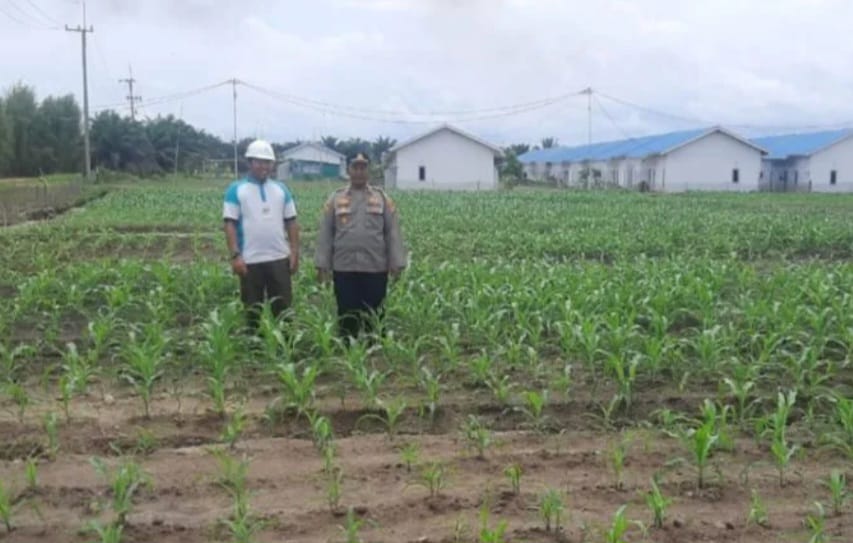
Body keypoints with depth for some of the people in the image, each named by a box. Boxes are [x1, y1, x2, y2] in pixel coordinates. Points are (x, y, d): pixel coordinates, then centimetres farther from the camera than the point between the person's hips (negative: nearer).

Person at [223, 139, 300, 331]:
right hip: (250, 260, -3)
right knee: (253, 310, 6)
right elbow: (230, 224, -6)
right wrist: (235, 255, -14)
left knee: (283, 307, 6)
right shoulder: (236, 190, -1)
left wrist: (295, 252, 3)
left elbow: (291, 222, 11)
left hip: (279, 258, 3)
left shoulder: (281, 189, 10)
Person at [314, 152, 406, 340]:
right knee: (347, 316, 5)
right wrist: (322, 264, 0)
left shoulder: (382, 198, 6)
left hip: (375, 268, 0)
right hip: (344, 268, 0)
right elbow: (325, 233, 5)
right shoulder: (335, 199, 7)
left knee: (374, 317, 6)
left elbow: (393, 232, 4)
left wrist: (396, 263, -3)